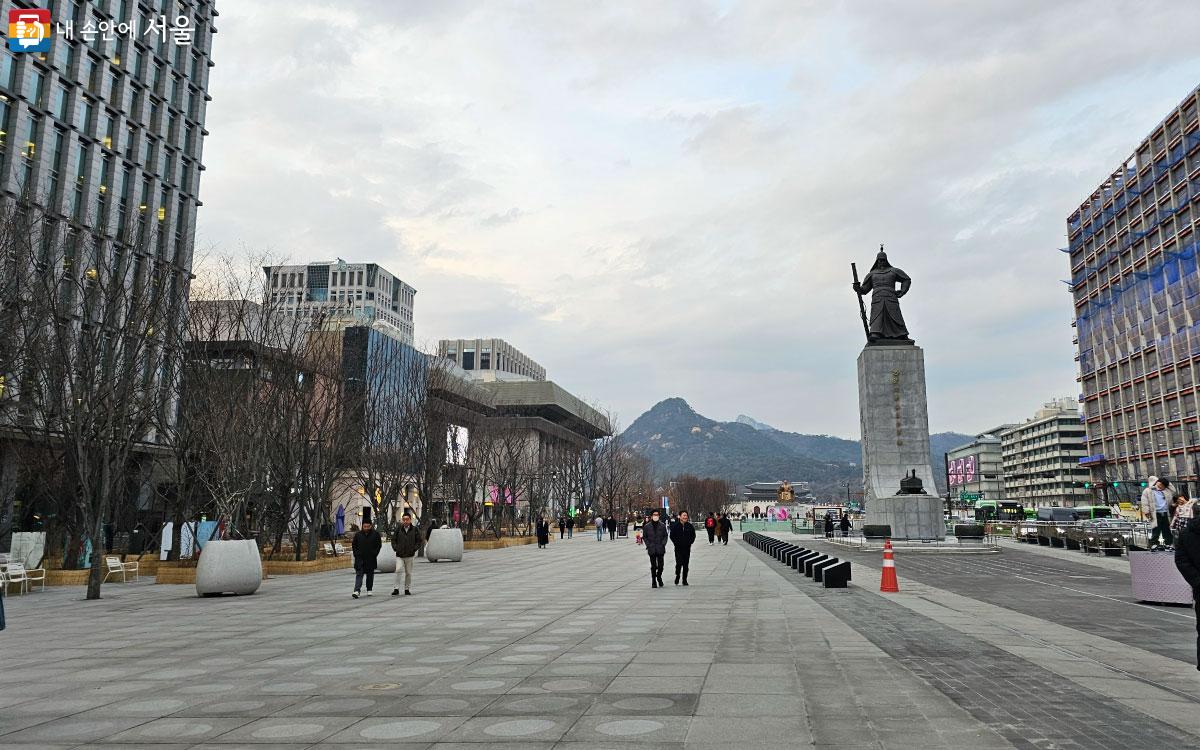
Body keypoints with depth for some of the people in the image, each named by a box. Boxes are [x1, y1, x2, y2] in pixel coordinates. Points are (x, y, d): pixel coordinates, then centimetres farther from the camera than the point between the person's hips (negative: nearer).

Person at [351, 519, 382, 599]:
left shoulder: (375, 534, 0)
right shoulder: (358, 534, 3)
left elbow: (379, 545, 4)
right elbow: (354, 545, 11)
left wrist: (375, 554, -5)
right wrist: (356, 554, -1)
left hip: (371, 559, 0)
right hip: (360, 558, 0)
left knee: (370, 574, 10)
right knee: (359, 574, -9)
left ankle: (369, 590, 22)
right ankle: (357, 591, -16)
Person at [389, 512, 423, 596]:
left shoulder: (415, 530, 0)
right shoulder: (398, 529, 2)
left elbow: (420, 541, 6)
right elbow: (393, 540, 13)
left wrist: (414, 549, -5)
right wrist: (395, 548, 0)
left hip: (410, 555, 0)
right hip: (399, 555, 0)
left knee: (408, 573, 8)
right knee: (398, 570, -16)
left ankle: (407, 589, 19)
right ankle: (396, 589, -10)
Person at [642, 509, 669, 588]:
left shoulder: (662, 525, 2)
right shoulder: (647, 526, 0)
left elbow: (665, 536, 9)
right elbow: (644, 537, 7)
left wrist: (663, 544, -4)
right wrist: (648, 545, -3)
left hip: (660, 549, 1)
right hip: (652, 549, -1)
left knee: (660, 565, 1)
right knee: (653, 566, 3)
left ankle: (659, 577, 30)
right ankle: (654, 582, 15)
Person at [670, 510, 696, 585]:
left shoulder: (690, 526, 5)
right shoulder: (675, 526, -3)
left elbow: (693, 536, 14)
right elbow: (672, 536, 2)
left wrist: (690, 542, 1)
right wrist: (676, 543, -6)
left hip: (687, 548, 3)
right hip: (678, 548, -3)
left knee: (686, 564, 5)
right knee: (679, 563, -12)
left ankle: (684, 580, 13)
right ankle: (677, 577, 8)